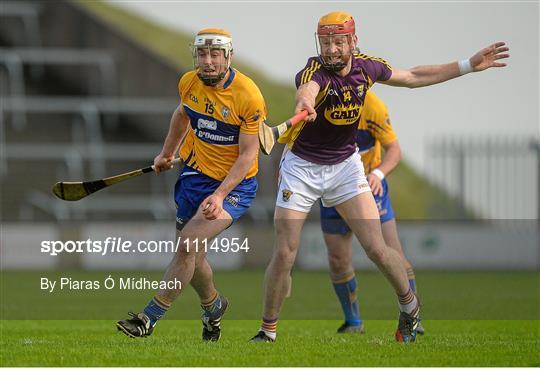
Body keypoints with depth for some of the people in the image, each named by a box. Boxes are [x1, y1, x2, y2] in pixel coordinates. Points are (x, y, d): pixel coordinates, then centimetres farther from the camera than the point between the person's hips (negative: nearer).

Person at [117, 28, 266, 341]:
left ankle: (149, 319, -18)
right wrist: (167, 153, 28)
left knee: (189, 244, -22)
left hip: (236, 184, -6)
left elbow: (248, 154, -19)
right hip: (196, 174, 6)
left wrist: (219, 195, -28)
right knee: (190, 255, 9)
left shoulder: (248, 96, -21)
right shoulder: (189, 83, -4)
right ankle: (213, 305, 40)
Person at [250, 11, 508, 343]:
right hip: (302, 167, -3)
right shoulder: (315, 71, -25)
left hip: (345, 166, 3)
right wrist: (305, 101, -77)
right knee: (284, 255, -7)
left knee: (377, 249, -8)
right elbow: (307, 88, -51)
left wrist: (469, 66, 10)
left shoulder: (366, 67, -8)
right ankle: (268, 331, 11)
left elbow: (412, 78, 10)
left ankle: (409, 304, 20)